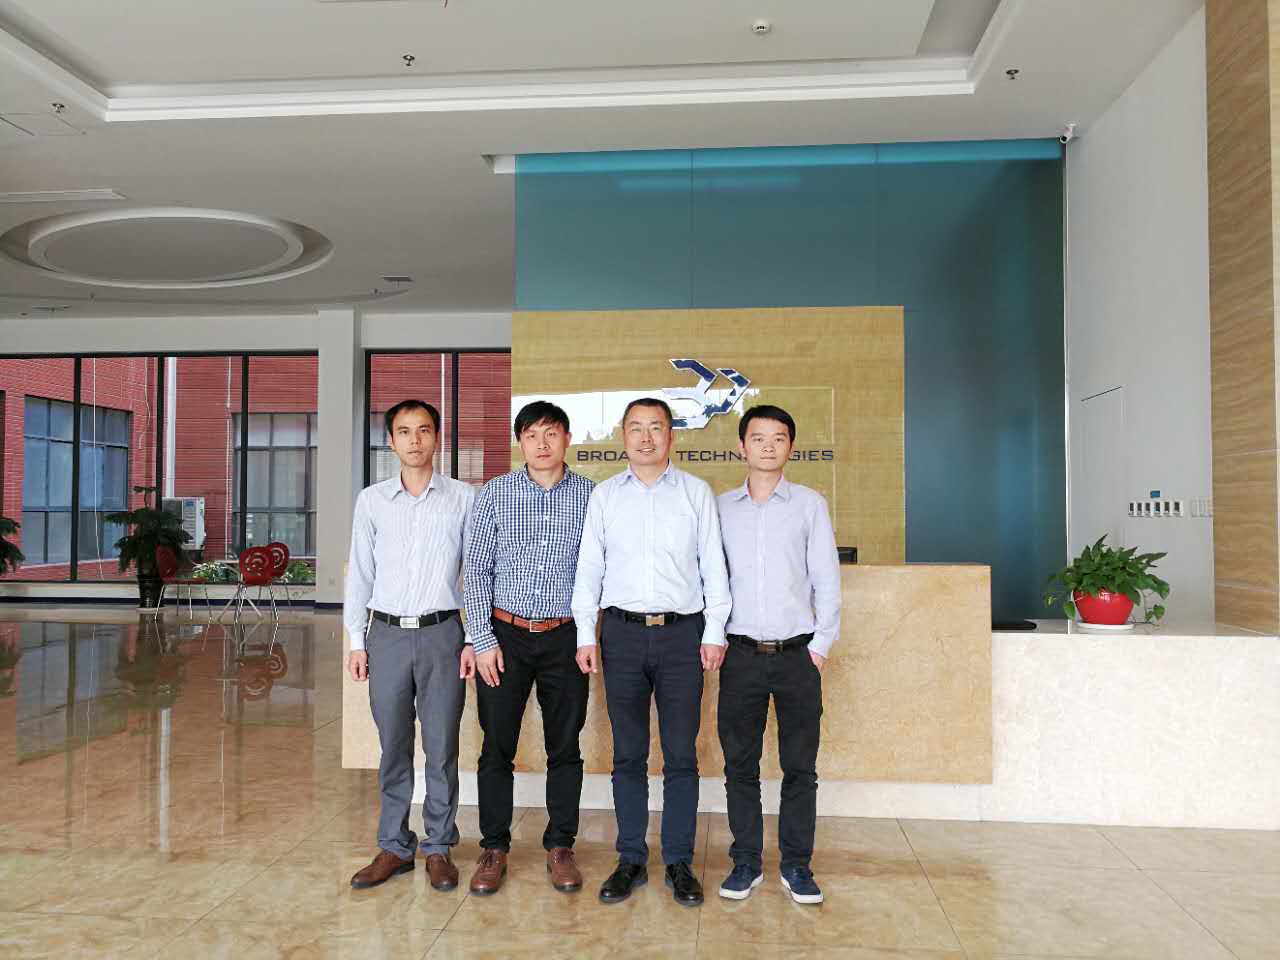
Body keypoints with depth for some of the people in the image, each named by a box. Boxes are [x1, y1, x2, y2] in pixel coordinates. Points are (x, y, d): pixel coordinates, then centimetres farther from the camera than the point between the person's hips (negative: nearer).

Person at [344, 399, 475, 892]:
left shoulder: (463, 498, 1)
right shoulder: (371, 500, 6)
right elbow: (360, 573, 9)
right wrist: (357, 640, 5)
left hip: (442, 633, -1)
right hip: (387, 633, 2)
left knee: (442, 747, 5)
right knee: (393, 747, 9)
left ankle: (439, 847, 20)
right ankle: (394, 846, 23)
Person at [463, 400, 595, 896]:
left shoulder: (589, 495, 1)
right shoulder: (494, 494, 0)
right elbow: (476, 570, 0)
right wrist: (482, 639, -5)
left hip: (565, 636, 1)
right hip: (505, 633, 0)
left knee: (565, 747, 9)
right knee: (497, 747, 7)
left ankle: (560, 846, 25)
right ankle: (494, 848, 22)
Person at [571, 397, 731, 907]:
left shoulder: (696, 492, 4)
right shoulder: (605, 495, 7)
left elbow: (713, 565, 4)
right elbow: (589, 566, 7)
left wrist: (715, 632, -2)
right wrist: (586, 634, 2)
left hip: (682, 633, -1)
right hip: (622, 633, 1)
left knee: (681, 755, 4)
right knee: (628, 754, 8)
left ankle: (679, 863, 17)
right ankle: (630, 860, 20)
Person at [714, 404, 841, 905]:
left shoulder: (810, 504, 2)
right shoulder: (721, 507, 6)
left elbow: (826, 577, 2)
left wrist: (822, 643, -2)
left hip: (798, 654, -1)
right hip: (742, 653, 1)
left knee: (800, 766, 6)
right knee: (740, 764, 7)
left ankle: (797, 865, 21)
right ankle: (746, 861, 21)